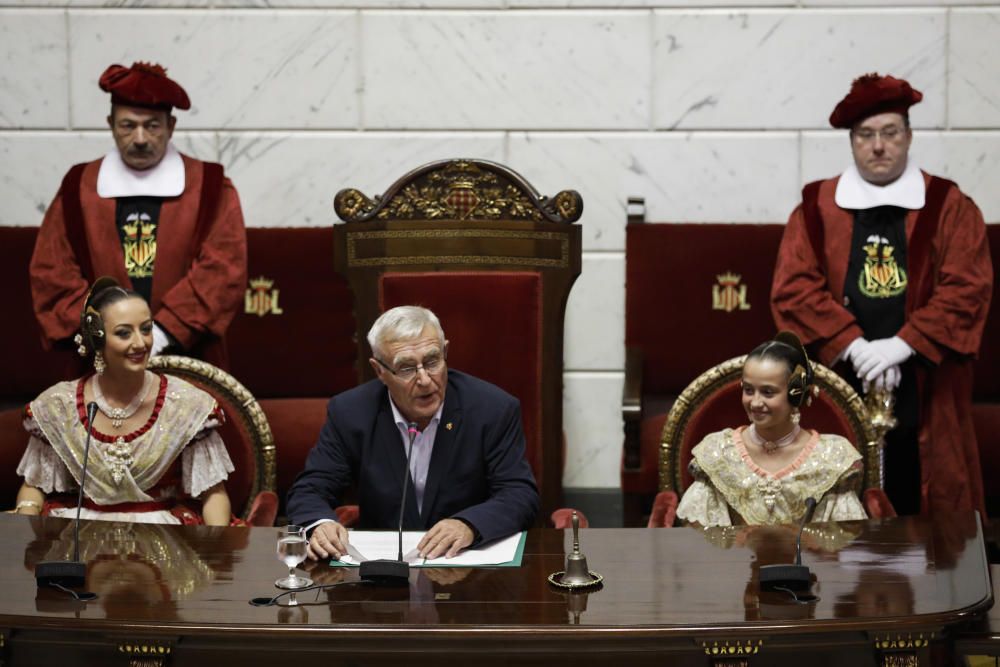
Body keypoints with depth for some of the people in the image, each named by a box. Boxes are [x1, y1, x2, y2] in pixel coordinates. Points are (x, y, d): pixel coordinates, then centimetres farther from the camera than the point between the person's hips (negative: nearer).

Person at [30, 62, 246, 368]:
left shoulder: (210, 188, 2)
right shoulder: (78, 189, 8)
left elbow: (224, 270, -7)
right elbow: (51, 272, 4)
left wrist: (164, 330, -17)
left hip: (187, 361, -1)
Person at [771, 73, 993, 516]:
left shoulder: (949, 207, 6)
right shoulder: (816, 208, 8)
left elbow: (968, 289, -4)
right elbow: (793, 288, -1)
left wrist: (900, 345, -14)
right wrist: (855, 346, -13)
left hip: (923, 393, 0)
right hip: (838, 390, 0)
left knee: (921, 507, 2)